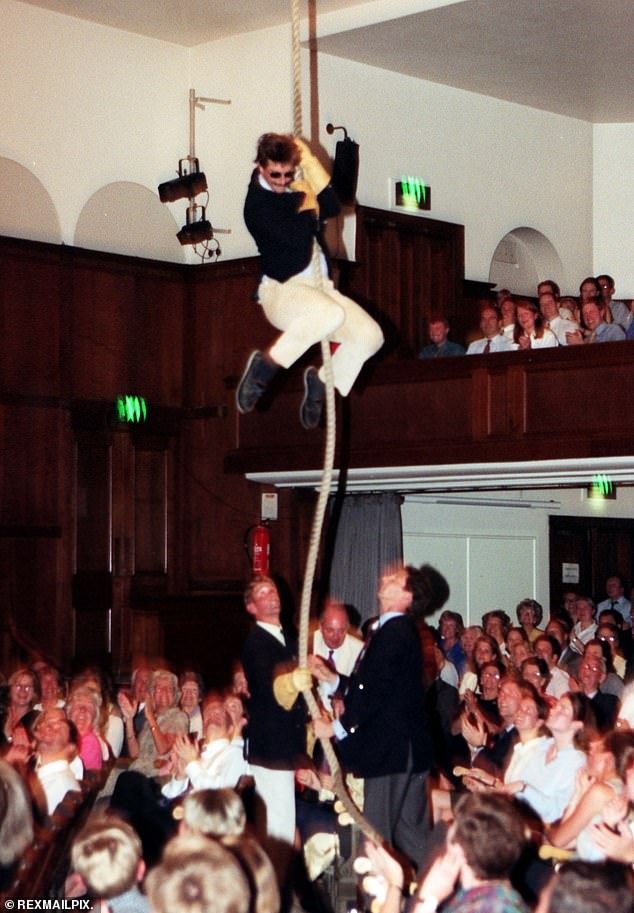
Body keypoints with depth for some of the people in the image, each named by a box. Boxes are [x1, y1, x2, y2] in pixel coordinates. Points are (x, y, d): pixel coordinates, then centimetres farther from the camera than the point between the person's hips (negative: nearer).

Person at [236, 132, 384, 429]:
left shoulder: (295, 191, 14)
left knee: (370, 334, -10)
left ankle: (321, 381, 11)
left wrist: (308, 160, -4)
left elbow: (331, 207, -2)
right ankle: (265, 366, -22)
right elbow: (296, 237, -22)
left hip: (319, 287, 7)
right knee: (331, 313, -38)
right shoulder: (257, 203, -10)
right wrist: (307, 204, -4)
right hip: (281, 290, -7)